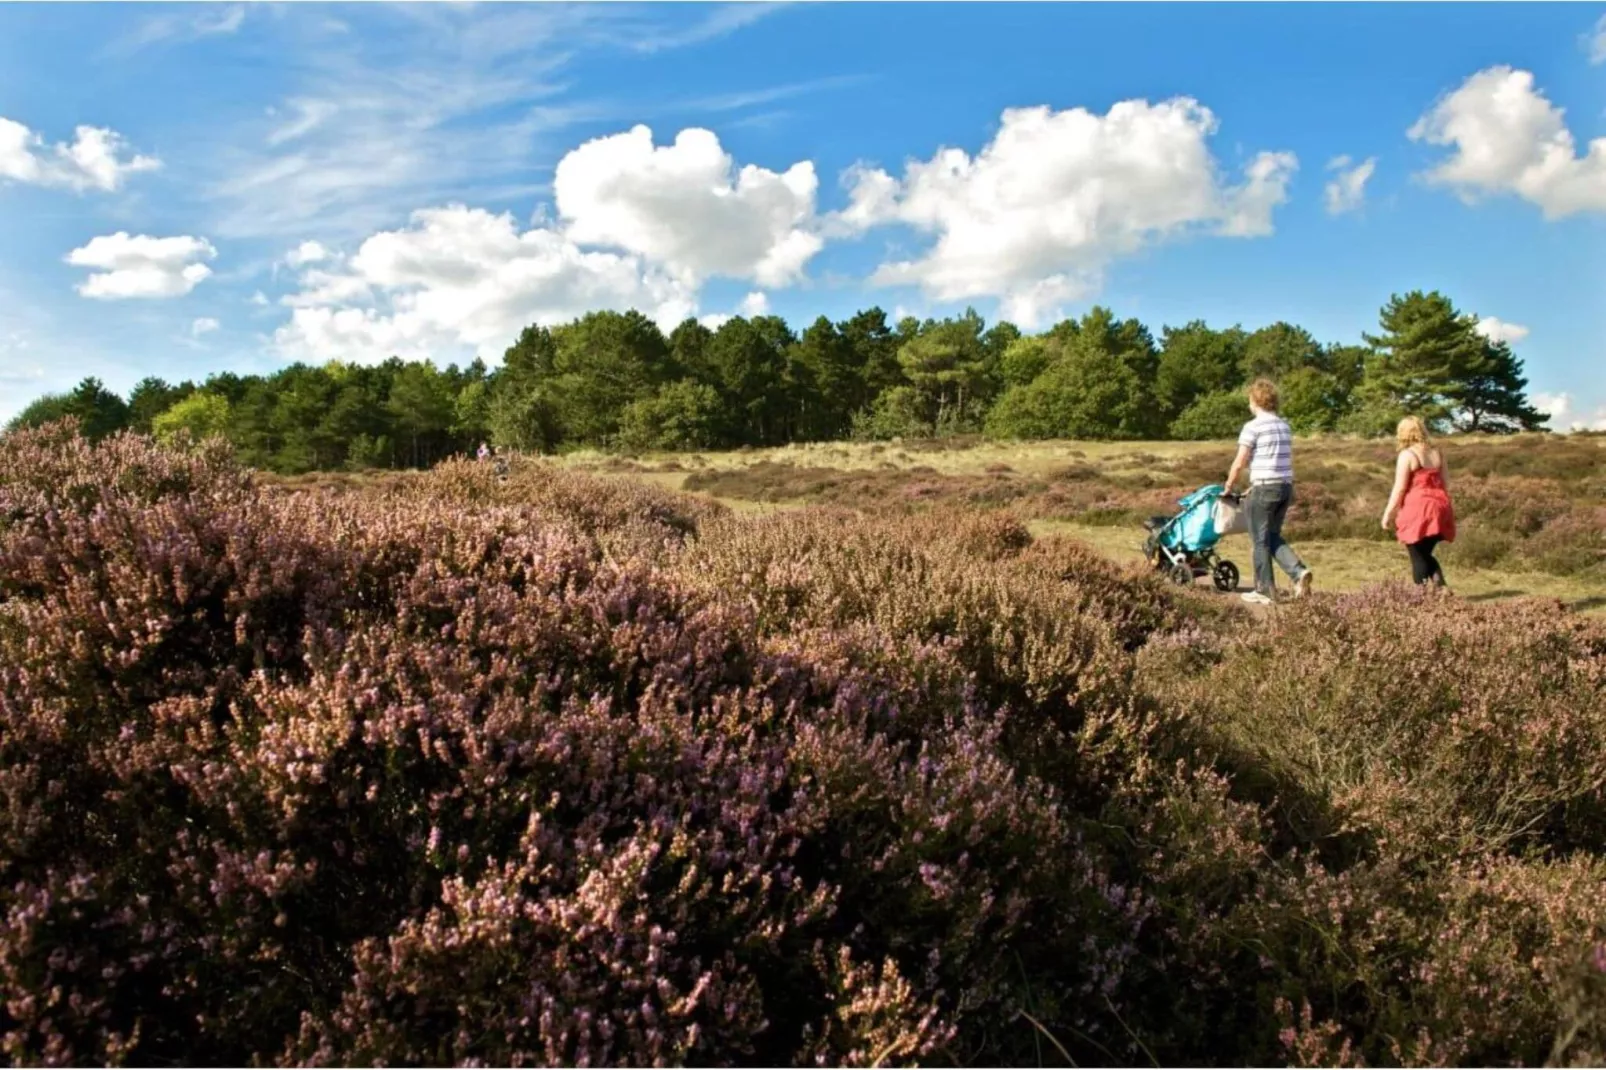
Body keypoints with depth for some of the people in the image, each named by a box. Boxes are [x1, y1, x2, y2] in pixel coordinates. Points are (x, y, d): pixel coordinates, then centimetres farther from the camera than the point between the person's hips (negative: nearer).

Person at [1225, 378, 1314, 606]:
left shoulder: (1253, 427, -10)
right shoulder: (1284, 425, 13)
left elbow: (1239, 463, -10)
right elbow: (1284, 460, 18)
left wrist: (1229, 487, 5)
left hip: (1264, 488, -7)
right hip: (1286, 486, 7)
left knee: (1261, 541, 3)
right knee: (1274, 537, 19)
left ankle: (1264, 591, 9)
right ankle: (1299, 571, -1)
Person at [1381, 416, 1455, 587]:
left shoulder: (1406, 455, -9)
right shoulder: (1437, 452, 10)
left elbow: (1399, 488, -11)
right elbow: (1446, 482, 12)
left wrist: (1388, 513, -5)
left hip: (1417, 511, -6)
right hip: (1438, 509, 6)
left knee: (1418, 558, 1)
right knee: (1425, 555, 19)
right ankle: (1441, 587, 3)